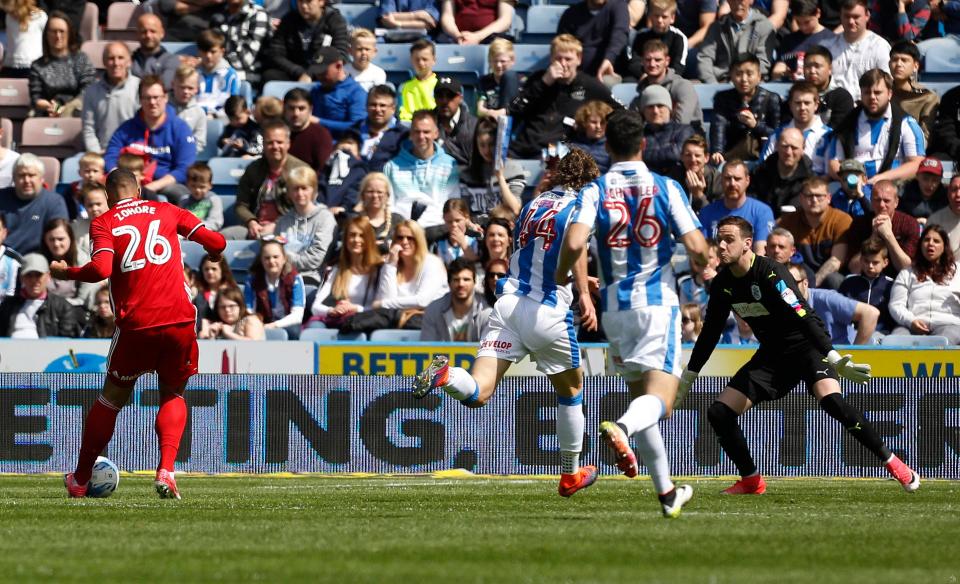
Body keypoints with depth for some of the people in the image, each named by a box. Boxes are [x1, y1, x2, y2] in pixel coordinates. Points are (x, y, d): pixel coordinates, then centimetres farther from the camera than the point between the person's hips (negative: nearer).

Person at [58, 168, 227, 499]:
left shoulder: (103, 223, 3)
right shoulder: (166, 212, 12)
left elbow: (101, 269, -14)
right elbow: (216, 243, 8)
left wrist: (66, 273, 3)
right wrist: (212, 253, 31)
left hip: (136, 324, -1)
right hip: (179, 320, 1)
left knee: (112, 399, 15)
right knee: (173, 396, 19)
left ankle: (80, 480, 24)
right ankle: (166, 470, -4)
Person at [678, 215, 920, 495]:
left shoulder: (770, 273, -23)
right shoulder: (724, 282, -1)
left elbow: (804, 318, -31)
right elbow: (710, 332, 11)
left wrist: (835, 361, -40)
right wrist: (687, 378, 14)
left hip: (807, 346, -7)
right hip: (772, 355, 7)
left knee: (830, 399, -33)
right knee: (719, 412, -5)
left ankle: (894, 465, -23)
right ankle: (751, 481, 12)